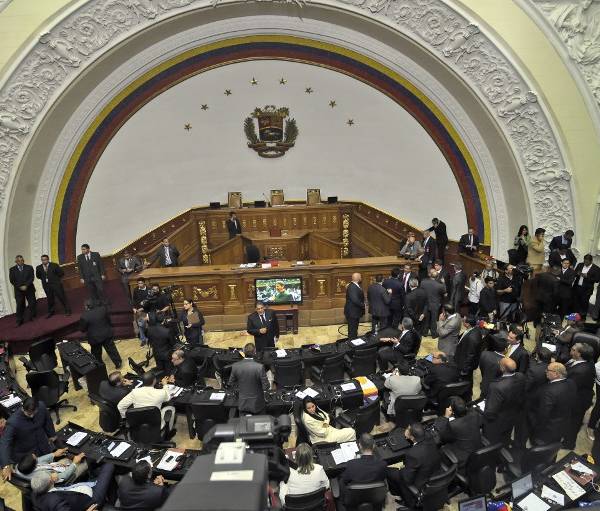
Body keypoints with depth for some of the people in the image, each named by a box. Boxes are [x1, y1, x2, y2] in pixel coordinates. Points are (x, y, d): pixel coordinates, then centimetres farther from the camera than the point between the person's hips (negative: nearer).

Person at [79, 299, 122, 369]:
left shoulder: (84, 316, -22)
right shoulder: (103, 308, -11)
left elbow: (82, 329, -11)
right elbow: (109, 319, 3)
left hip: (95, 338, -3)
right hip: (107, 334, 3)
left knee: (97, 354, 19)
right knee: (111, 349, 17)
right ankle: (118, 363, 24)